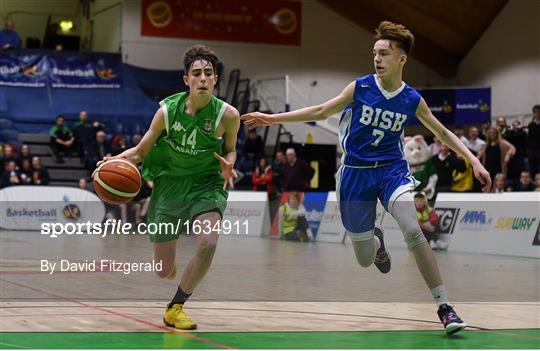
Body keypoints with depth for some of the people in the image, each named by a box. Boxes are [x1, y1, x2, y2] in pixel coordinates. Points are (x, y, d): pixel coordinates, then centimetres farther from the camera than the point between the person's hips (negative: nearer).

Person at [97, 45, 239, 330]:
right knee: (163, 272, 4)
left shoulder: (227, 115, -12)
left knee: (208, 244, -30)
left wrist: (228, 164, -15)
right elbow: (140, 151, 0)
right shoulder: (167, 111, -10)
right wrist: (115, 160, -19)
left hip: (205, 187, -1)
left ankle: (176, 307, -5)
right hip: (168, 186, 1)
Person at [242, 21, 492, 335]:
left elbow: (442, 133, 7)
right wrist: (273, 118, 1)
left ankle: (445, 307, -23)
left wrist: (474, 161, -2)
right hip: (356, 173, 1)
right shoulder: (360, 87, -6)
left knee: (412, 230, -29)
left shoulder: (412, 100, -4)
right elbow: (321, 112, 3)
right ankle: (376, 239, 46)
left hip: (392, 169, -1)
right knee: (365, 260, 5)